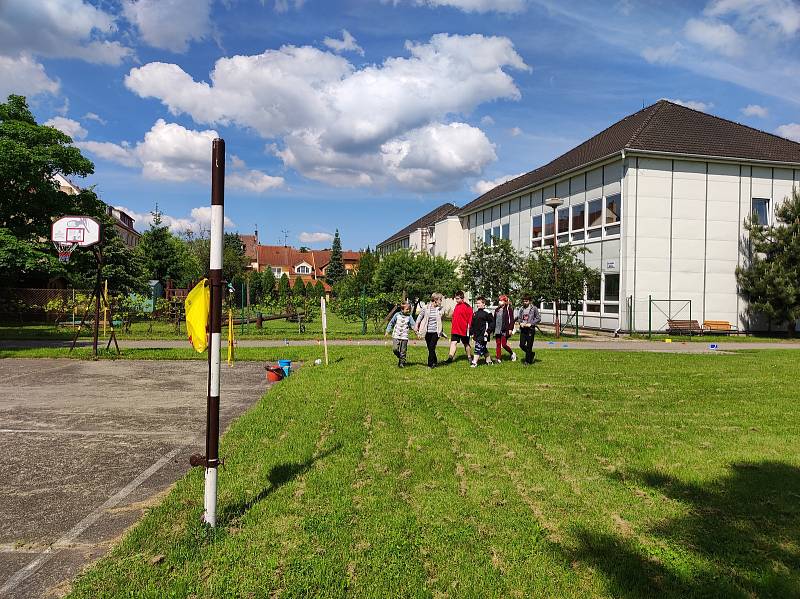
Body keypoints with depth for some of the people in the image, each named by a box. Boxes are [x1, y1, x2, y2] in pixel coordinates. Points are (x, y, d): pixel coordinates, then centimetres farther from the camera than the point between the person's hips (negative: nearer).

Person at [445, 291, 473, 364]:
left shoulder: (467, 307, -12)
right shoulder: (456, 306, 11)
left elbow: (470, 318, -12)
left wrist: (468, 328, -16)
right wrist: (452, 326, 18)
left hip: (464, 330, -6)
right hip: (455, 329, 6)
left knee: (466, 344, 10)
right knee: (453, 342, -4)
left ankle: (469, 357, 26)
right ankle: (450, 357, -9)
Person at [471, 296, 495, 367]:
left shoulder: (487, 312, -9)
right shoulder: (476, 313, 15)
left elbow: (492, 323, -9)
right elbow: (473, 324, 21)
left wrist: (488, 331, -15)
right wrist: (473, 332, 16)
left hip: (483, 334, -8)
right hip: (477, 334, 8)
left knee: (478, 348, -11)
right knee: (484, 349, 15)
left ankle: (474, 362, -11)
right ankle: (489, 361, 26)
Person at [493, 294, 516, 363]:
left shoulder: (508, 309, -4)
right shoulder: (497, 309, 14)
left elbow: (511, 319, -7)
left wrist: (511, 329, -14)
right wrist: (494, 329, 17)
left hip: (505, 330, -6)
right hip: (497, 330, 6)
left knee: (504, 344, -6)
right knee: (498, 344, 5)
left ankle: (512, 354, 18)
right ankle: (498, 359, 8)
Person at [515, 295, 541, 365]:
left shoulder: (534, 308, -3)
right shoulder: (521, 309, 10)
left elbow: (538, 318, -4)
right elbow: (518, 318, 17)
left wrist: (531, 324, -13)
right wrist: (520, 323, -4)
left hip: (530, 329, -5)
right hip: (522, 329, 5)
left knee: (529, 346, -1)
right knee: (522, 345, 0)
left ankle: (528, 361, 10)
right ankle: (532, 354, 25)